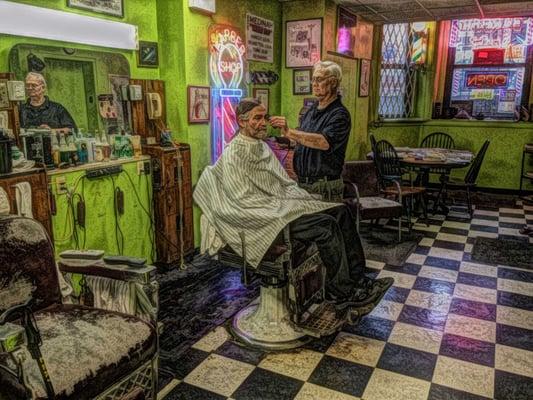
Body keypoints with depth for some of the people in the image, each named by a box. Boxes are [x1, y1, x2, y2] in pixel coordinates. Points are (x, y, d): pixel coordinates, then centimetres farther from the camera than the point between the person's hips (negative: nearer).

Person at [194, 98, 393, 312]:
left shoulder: (262, 147, 18)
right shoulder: (234, 154, -11)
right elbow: (244, 198, -19)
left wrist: (298, 196, 2)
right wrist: (281, 205, -18)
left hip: (283, 203, 9)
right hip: (264, 217, -9)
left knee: (341, 211, -5)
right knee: (326, 225, -24)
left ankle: (358, 280, -5)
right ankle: (341, 292, -11)